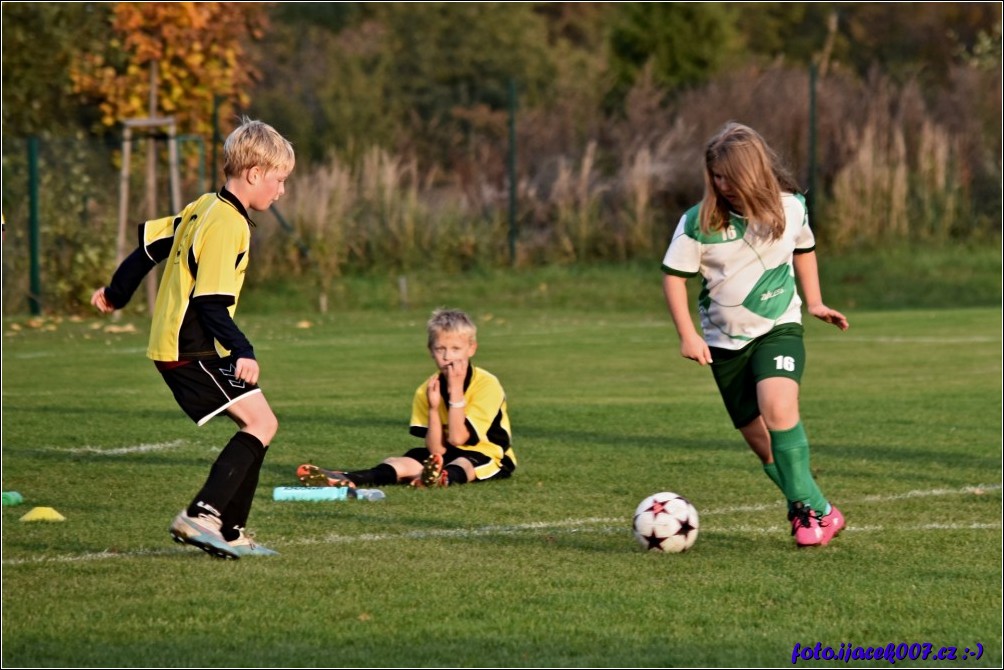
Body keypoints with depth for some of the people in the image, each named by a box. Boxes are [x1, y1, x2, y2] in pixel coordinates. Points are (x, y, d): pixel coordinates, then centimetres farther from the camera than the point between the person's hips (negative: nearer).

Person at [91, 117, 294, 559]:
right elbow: (211, 302, -23)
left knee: (256, 427, 12)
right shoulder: (229, 225, -17)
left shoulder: (204, 208, 13)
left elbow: (148, 244, 21)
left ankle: (229, 532, 13)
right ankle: (201, 515, -20)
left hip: (172, 346, 10)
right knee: (261, 423, -14)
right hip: (194, 351, -10)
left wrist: (116, 294, 34)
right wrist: (242, 352, -29)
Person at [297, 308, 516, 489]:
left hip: (488, 459, -4)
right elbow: (436, 449, -8)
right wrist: (433, 407, -20)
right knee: (403, 463, -23)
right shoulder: (426, 391, 1)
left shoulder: (487, 384, -13)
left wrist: (456, 391, -23)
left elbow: (457, 438, -20)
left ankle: (446, 478, -77)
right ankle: (346, 479, -50)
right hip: (445, 457, 5)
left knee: (463, 463, -40)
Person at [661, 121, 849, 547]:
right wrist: (687, 335, -9)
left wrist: (814, 302, 11)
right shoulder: (699, 222, -12)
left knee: (777, 406, -27)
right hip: (725, 341, 2)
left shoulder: (790, 208, -6)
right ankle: (814, 510, 19)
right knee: (760, 440, 4)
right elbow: (674, 275, -3)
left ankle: (810, 509, -20)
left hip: (779, 328, -2)